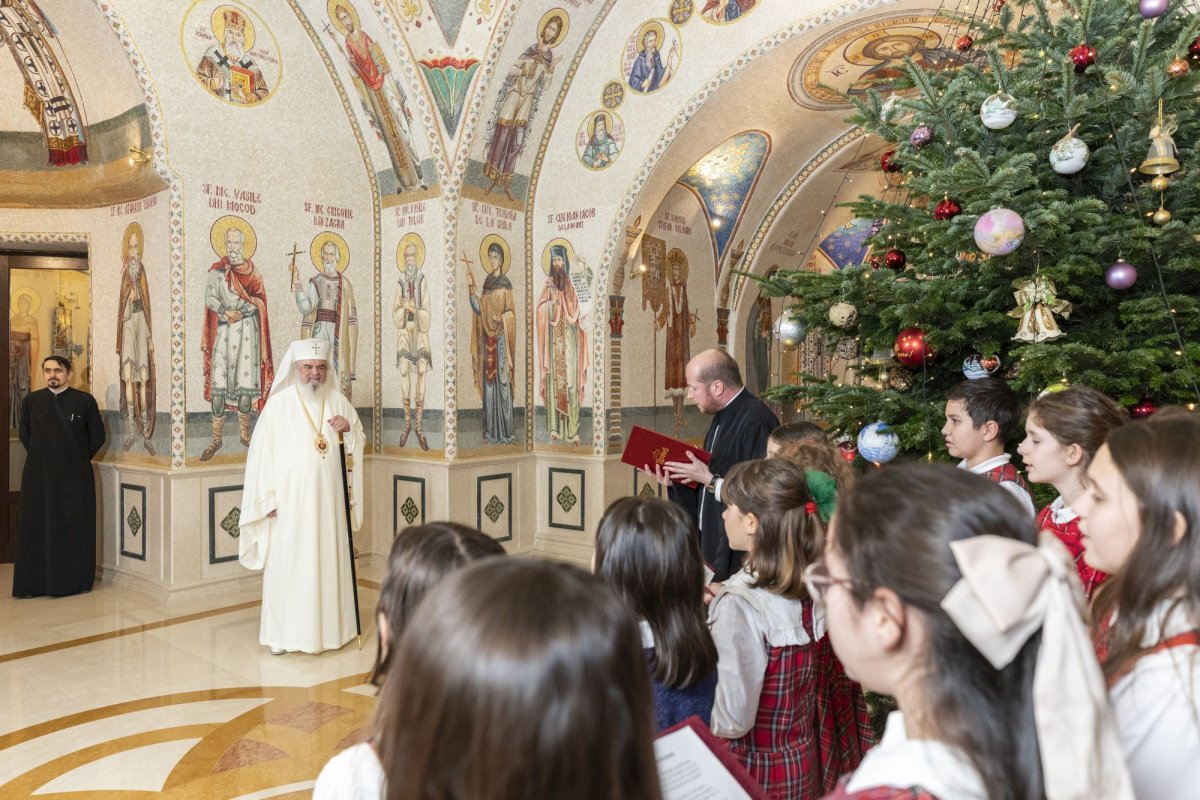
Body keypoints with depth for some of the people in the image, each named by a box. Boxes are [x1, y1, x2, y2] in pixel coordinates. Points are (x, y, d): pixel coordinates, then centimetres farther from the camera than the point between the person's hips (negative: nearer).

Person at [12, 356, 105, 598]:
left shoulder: (84, 400, -3)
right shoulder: (31, 400, 5)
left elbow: (97, 435, 4)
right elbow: (24, 433, 18)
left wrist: (81, 458, 6)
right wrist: (39, 456, 12)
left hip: (75, 476, -2)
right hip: (38, 475, 3)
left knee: (75, 527, 2)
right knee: (37, 526, 5)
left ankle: (76, 580, 11)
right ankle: (35, 582, 13)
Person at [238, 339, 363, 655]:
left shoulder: (338, 401, 6)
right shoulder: (278, 404, -5)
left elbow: (360, 441, 14)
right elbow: (262, 452, -7)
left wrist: (348, 430, -9)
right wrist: (267, 499, -11)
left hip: (328, 501, 3)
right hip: (290, 501, -3)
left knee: (328, 561, 9)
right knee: (287, 564, 0)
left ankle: (328, 627, 20)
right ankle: (283, 634, 11)